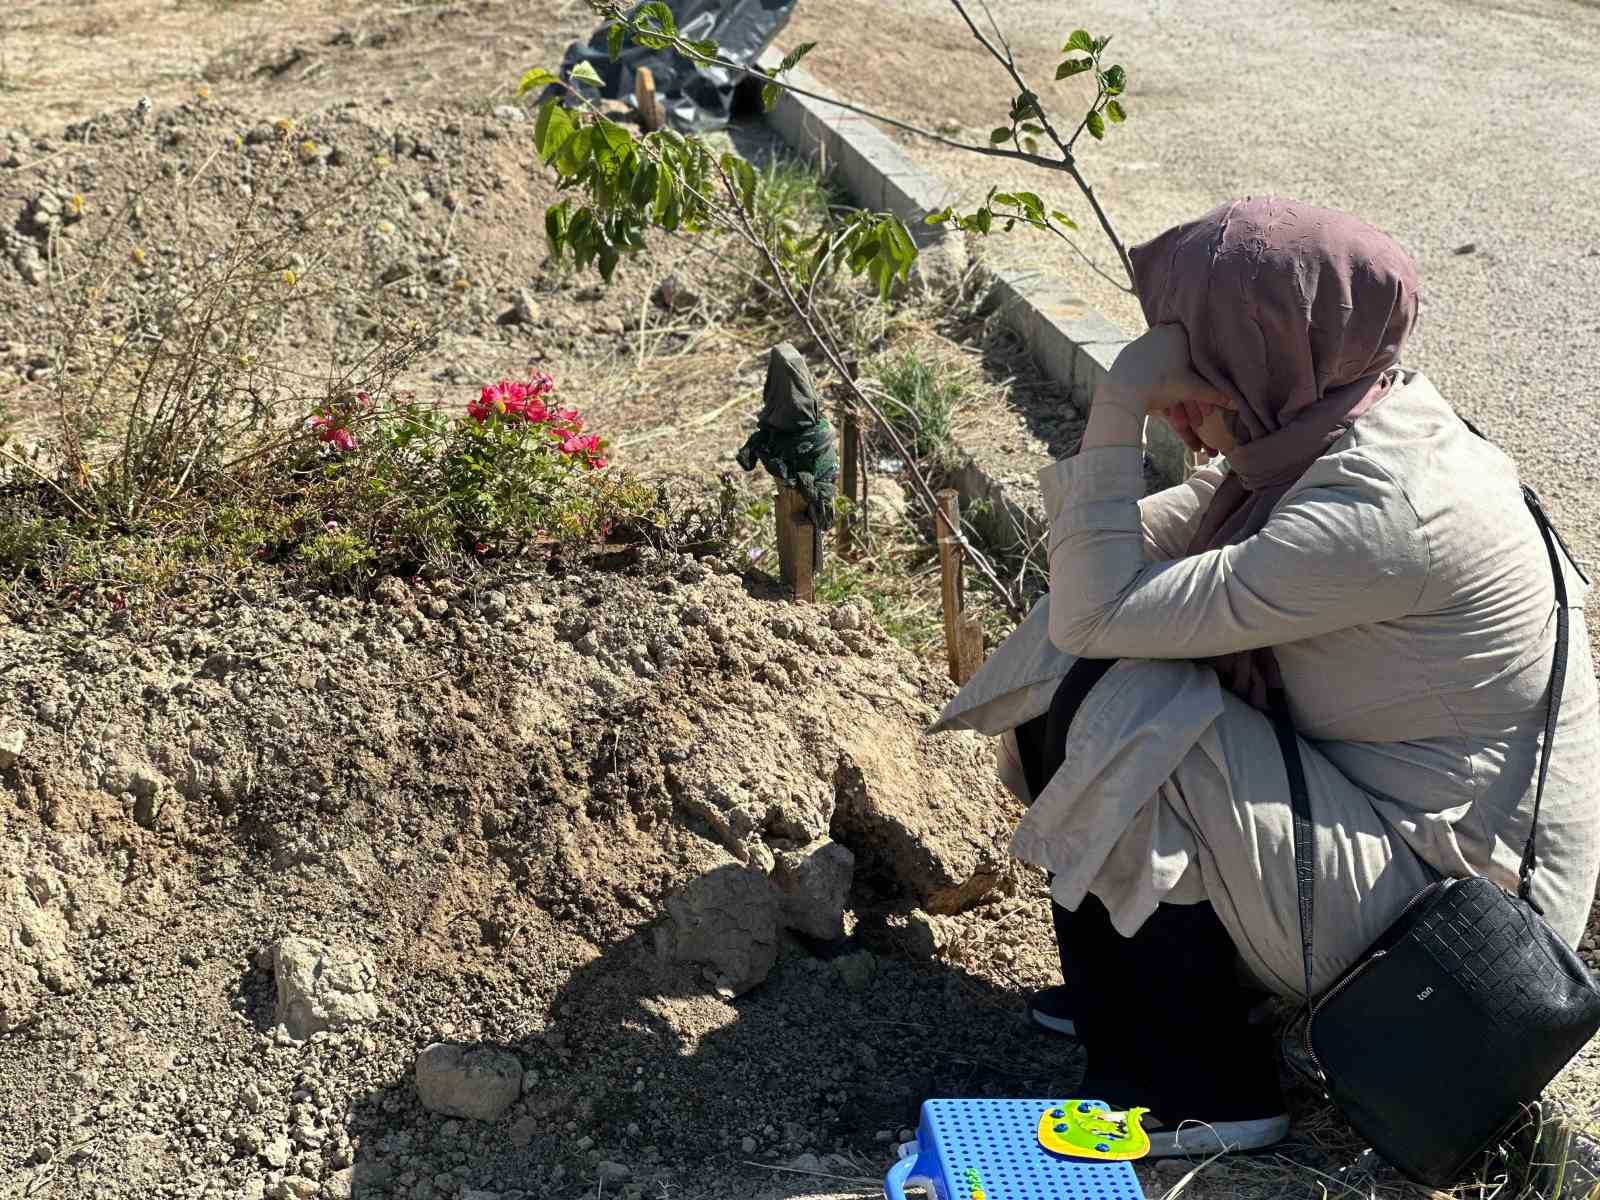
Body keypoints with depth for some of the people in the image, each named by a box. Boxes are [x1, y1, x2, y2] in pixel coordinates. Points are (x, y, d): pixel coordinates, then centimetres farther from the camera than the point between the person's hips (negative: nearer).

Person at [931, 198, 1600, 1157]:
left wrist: (1117, 414, -23)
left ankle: (1209, 1093, -1)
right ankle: (1144, 992, 19)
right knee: (1080, 682, 3)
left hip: (1446, 901, -9)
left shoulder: (1375, 510, -30)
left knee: (1103, 718, -19)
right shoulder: (1331, 422, -3)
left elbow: (1096, 615, -28)